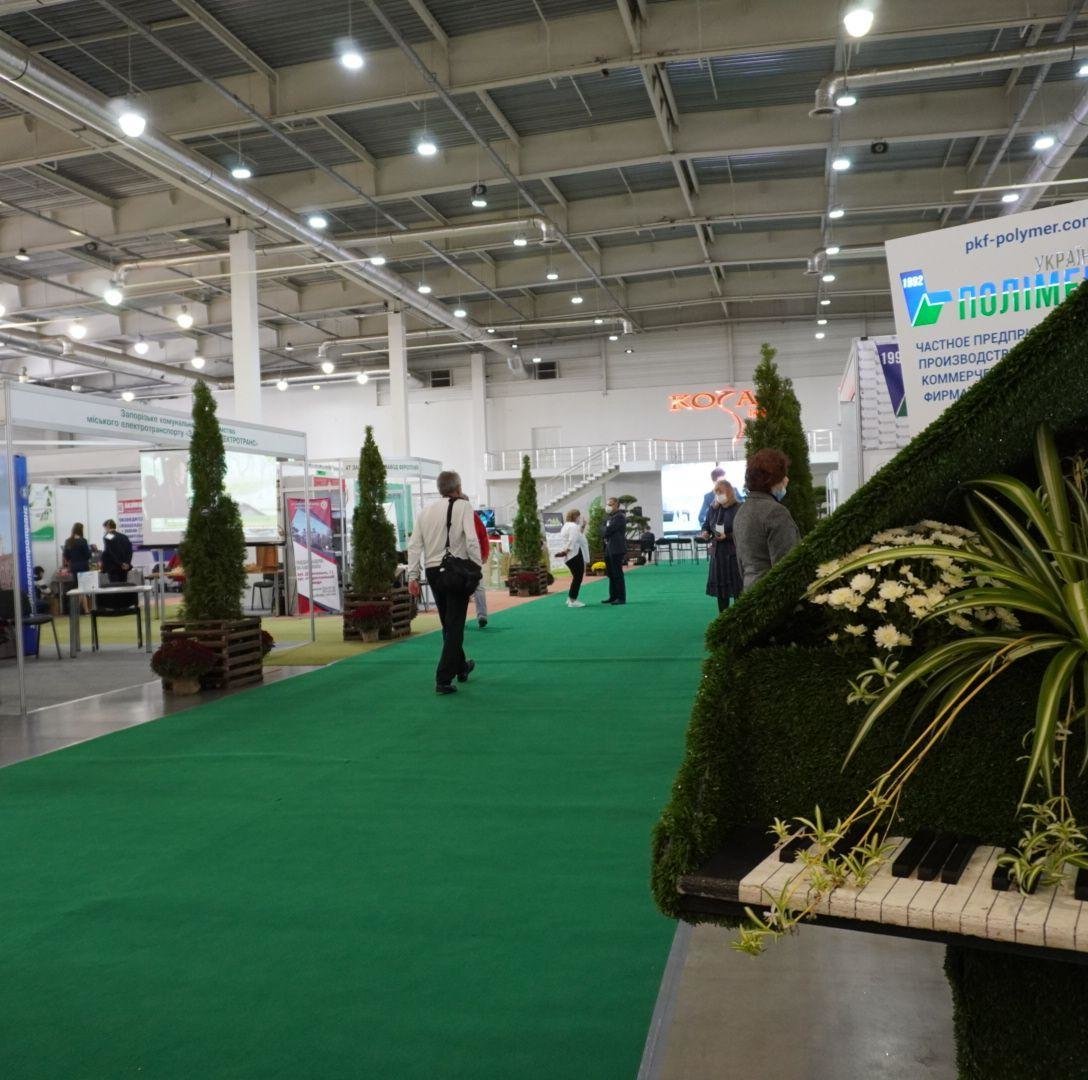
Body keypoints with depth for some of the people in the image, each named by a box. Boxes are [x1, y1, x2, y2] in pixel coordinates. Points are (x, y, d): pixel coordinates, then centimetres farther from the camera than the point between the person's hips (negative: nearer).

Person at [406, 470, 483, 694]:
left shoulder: (426, 511, 9)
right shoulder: (463, 506, -4)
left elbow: (414, 545, 4)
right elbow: (471, 540, -16)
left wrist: (413, 576, 5)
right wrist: (478, 567, -8)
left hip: (432, 571, 5)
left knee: (448, 625, 20)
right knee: (455, 627, -1)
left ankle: (461, 667, 37)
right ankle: (443, 680, -6)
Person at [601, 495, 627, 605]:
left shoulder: (619, 517, -12)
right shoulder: (609, 517, 17)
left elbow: (608, 530, -18)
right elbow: (604, 529, 14)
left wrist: (606, 535, 1)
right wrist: (606, 538, -4)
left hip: (617, 549, -9)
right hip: (609, 549, 9)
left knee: (617, 574, -6)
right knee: (611, 574, 12)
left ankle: (621, 598, -3)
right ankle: (613, 596, 18)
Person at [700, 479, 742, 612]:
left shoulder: (738, 509, -8)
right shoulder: (713, 509, 10)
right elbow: (707, 525, 20)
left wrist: (727, 536, -20)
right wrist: (706, 532, -2)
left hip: (734, 554, -6)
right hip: (717, 552, 6)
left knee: (737, 589, -5)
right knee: (720, 587, 9)